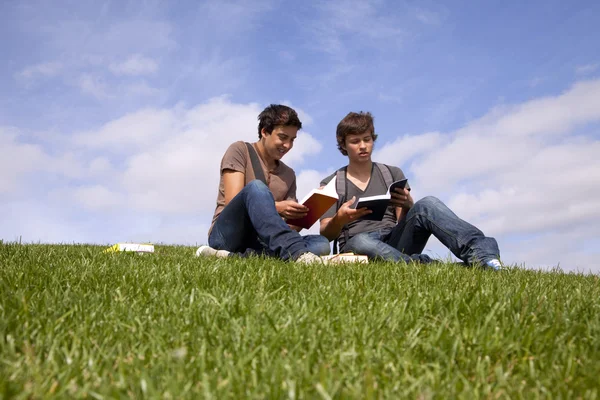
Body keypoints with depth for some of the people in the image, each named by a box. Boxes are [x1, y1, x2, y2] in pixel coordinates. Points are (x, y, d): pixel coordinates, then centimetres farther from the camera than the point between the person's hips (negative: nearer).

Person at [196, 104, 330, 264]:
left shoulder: (289, 175, 19)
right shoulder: (240, 150, 3)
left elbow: (289, 224, 13)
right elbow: (232, 202, -10)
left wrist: (299, 219, -12)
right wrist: (276, 208, -24)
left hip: (259, 241, 5)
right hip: (227, 236, -5)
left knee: (322, 244, -23)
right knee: (255, 187, -33)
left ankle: (234, 256, -35)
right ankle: (297, 252, -52)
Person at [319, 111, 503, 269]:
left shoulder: (393, 173, 15)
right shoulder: (330, 184, 9)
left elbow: (404, 219, 9)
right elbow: (326, 235, -1)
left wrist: (408, 207, -15)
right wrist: (340, 219, -23)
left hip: (395, 242, 2)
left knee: (426, 205, -27)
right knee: (359, 242, -39)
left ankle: (480, 252, -47)